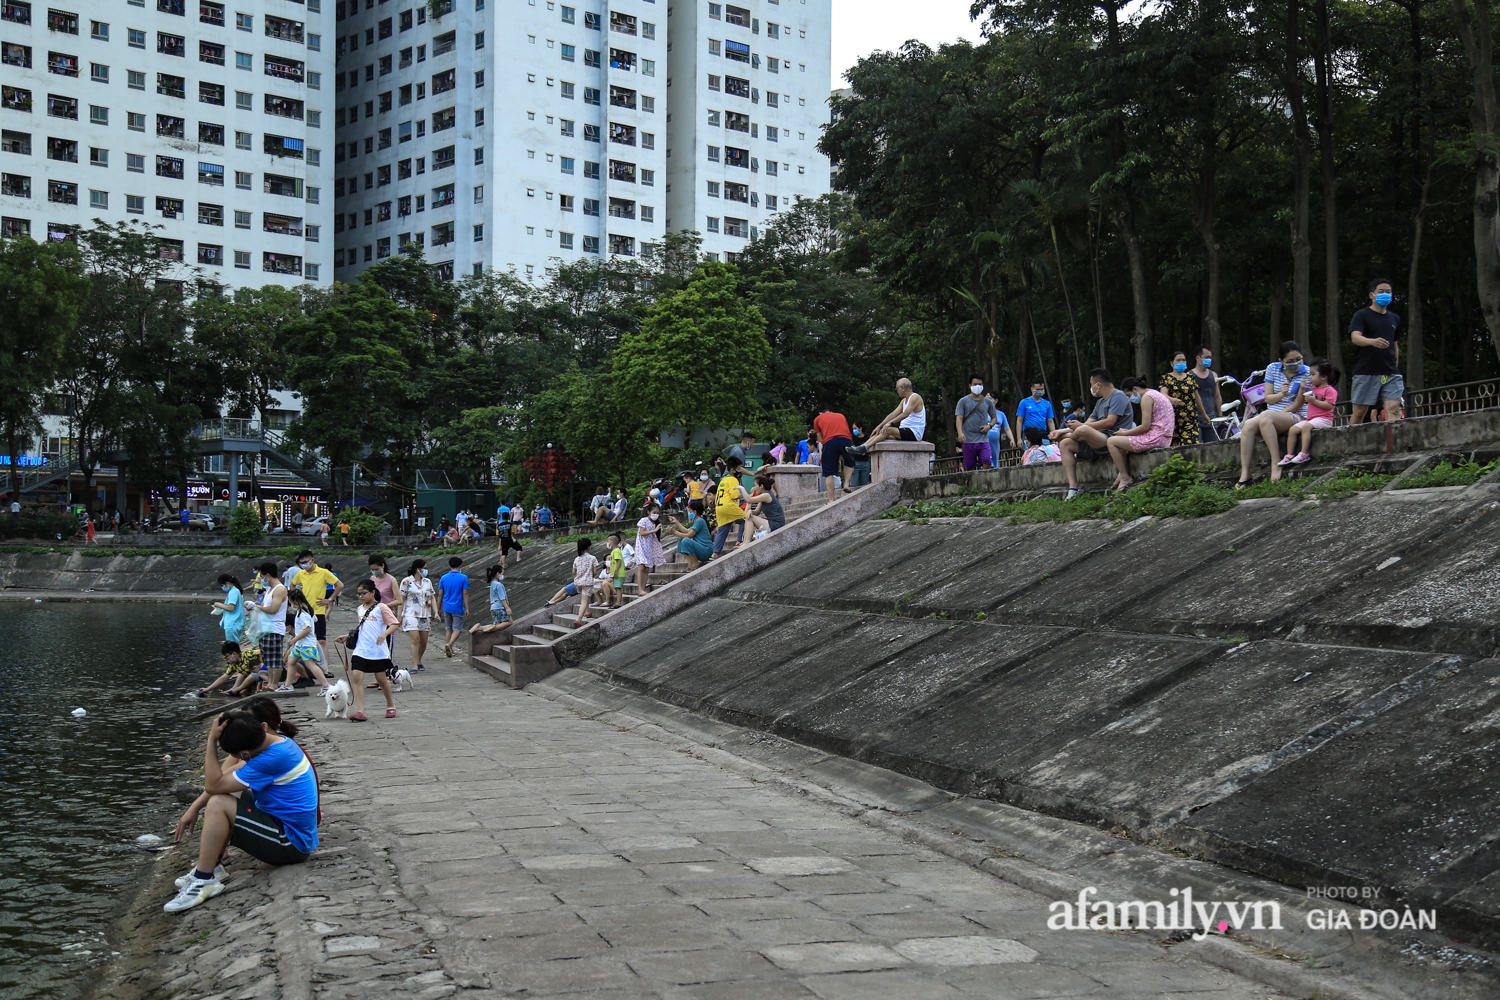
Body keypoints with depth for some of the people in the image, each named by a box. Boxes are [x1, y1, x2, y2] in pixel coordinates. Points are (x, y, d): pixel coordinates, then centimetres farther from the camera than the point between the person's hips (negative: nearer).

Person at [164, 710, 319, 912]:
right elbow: (226, 774, 9)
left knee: (217, 804, -17)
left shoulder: (272, 760, -27)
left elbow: (213, 786, -22)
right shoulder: (277, 741, 2)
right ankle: (211, 866, 12)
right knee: (227, 791, 18)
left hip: (292, 844, -10)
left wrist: (211, 741, -19)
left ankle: (204, 881, -8)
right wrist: (195, 808, 4)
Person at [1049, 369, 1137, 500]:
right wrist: (1062, 431, 9)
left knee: (1083, 430, -34)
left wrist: (1080, 426, -12)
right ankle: (1073, 488, -12)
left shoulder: (1118, 396, -5)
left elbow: (1110, 422, -16)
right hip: (1098, 441, 10)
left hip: (1113, 440, -10)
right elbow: (1089, 423, 21)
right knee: (1065, 444, -2)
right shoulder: (1100, 402, 25)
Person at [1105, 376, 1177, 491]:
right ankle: (1123, 474, 17)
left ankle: (1125, 477, -2)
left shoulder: (1147, 397, -10)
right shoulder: (1157, 394, 21)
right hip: (1164, 439, 11)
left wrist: (1125, 433, -4)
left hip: (1155, 439, -11)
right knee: (1123, 442, 29)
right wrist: (1128, 431, 15)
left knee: (1112, 441, -6)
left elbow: (1145, 426, -17)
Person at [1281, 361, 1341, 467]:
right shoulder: (1312, 389, 20)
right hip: (1310, 418, 9)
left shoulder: (1330, 390, -6)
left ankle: (1304, 453, -37)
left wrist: (1314, 401, -20)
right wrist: (1302, 389, 16)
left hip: (1323, 419, -9)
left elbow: (1329, 405, -18)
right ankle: (1290, 455, -8)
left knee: (1306, 426, -34)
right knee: (1293, 429, -7)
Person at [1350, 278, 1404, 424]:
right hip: (1366, 372, -4)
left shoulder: (1394, 319, 17)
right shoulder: (1362, 316, 0)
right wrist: (1372, 342, -36)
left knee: (1394, 408, -11)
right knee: (1360, 411, 2)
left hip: (1390, 373, 4)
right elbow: (1355, 337, -17)